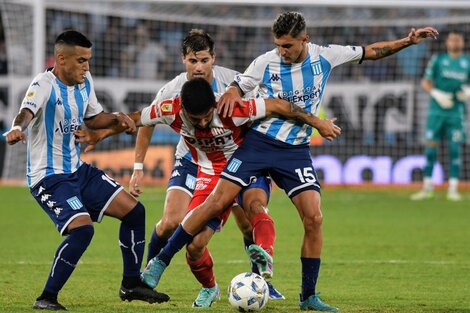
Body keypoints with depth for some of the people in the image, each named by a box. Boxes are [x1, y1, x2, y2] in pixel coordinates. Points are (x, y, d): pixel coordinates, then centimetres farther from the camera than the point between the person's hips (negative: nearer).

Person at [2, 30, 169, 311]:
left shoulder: (84, 83, 6)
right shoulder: (45, 85, -18)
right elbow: (27, 112, -39)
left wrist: (116, 119, 3)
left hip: (78, 170, 9)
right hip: (49, 177, -9)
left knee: (134, 210, 8)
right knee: (82, 229, -27)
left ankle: (131, 285, 24)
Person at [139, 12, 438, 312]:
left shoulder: (324, 56, -3)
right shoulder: (265, 63, -8)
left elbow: (371, 51, 9)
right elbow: (236, 88, 3)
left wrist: (408, 41, 2)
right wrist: (230, 95, -21)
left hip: (296, 151, 2)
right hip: (258, 141, -1)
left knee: (314, 218, -12)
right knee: (216, 203, -11)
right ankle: (160, 262, -1)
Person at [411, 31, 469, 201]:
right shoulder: (438, 59, 3)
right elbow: (425, 82, 3)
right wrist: (437, 94, -14)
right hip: (436, 110, 0)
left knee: (455, 149, -4)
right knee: (430, 147, -1)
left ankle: (453, 189, 0)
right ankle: (427, 187, 8)